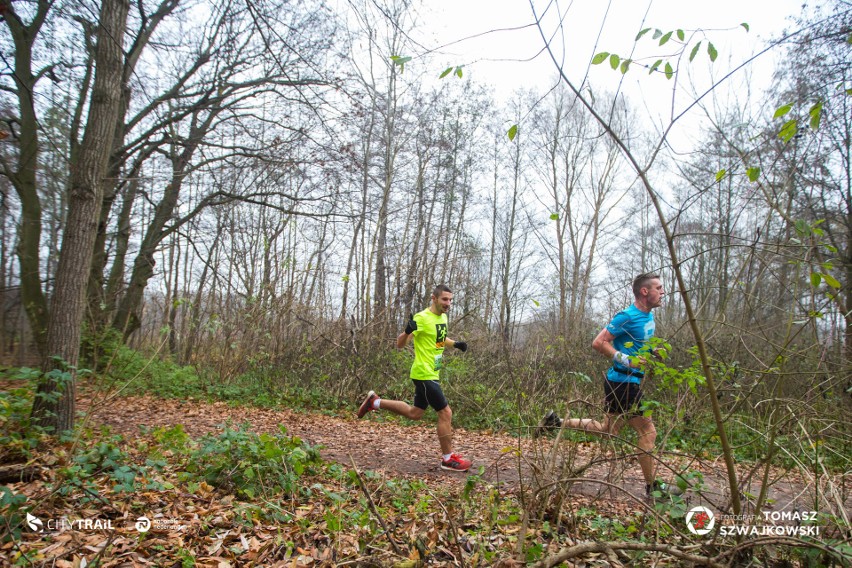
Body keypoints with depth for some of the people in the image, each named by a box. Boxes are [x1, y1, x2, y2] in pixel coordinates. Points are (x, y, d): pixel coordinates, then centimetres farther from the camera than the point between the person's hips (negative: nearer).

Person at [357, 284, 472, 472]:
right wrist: (408, 331, -36)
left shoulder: (443, 317, 9)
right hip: (424, 374, -9)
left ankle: (375, 402, 31)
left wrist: (456, 344, 10)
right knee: (445, 413, -5)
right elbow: (400, 345, -16)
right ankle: (448, 459, 10)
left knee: (415, 413, 19)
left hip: (431, 374, 9)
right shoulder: (422, 318, -18)